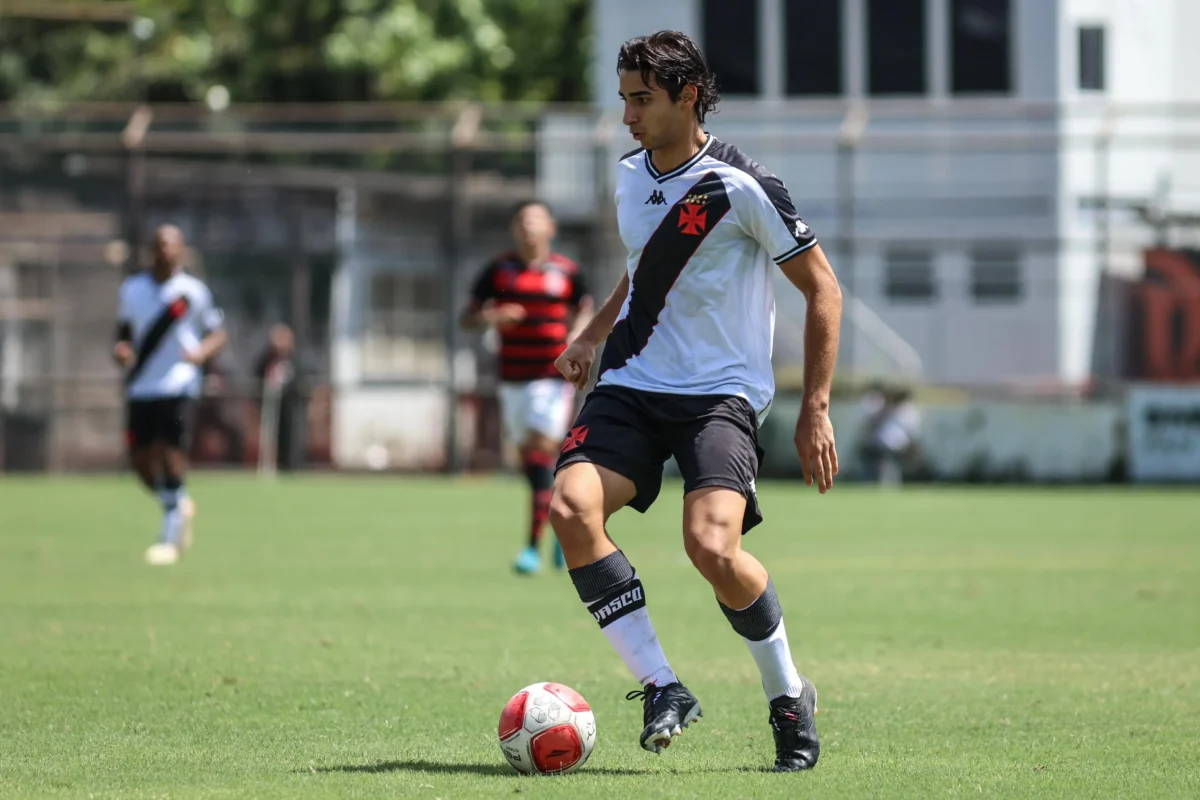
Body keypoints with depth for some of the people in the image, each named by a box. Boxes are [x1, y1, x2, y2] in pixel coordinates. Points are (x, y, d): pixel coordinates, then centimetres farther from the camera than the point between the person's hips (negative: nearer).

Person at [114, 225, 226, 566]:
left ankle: (170, 536, -2)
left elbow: (217, 333, 5)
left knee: (171, 454, -12)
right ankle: (180, 506, 32)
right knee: (141, 459, 4)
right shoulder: (132, 288, 9)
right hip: (141, 385, 4)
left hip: (178, 385, -4)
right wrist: (120, 348, -3)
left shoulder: (194, 291, -1)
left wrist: (201, 353, -15)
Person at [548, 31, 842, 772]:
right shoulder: (630, 177, 9)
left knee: (712, 545, -26)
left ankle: (789, 695, 0)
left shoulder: (740, 187, -11)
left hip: (723, 393, -6)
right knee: (571, 505, -21)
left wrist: (816, 412, -9)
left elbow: (824, 290, -5)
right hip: (633, 384, 6)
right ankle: (662, 688, -12)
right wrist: (593, 334, 16)